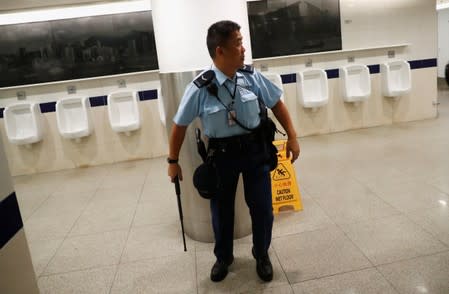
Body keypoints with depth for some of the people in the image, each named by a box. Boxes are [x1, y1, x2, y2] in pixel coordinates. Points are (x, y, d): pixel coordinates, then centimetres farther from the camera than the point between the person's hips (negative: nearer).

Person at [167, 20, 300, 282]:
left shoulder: (252, 77, -9)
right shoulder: (200, 88, -17)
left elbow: (277, 104, 4)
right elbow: (180, 125, -7)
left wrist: (292, 136, 2)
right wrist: (173, 161, 0)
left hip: (255, 150, 2)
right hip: (222, 155, -2)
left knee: (262, 208, 10)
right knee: (222, 209, 15)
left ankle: (262, 255, 39)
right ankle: (223, 257, 42)